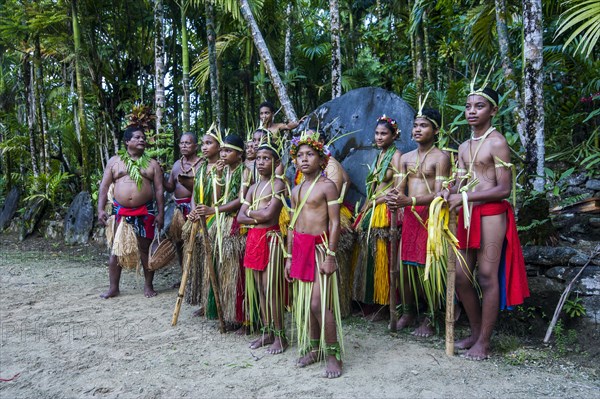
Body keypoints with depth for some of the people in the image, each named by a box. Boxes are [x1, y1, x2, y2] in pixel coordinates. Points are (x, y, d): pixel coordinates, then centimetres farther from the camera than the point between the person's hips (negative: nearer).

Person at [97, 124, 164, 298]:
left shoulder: (152, 163, 6)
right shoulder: (114, 161, 8)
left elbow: (159, 189, 3)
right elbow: (104, 186, 6)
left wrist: (160, 213, -5)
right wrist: (101, 209, -4)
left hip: (145, 212, -1)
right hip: (120, 211, 1)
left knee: (145, 248, 4)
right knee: (116, 249, 4)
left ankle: (148, 285, 16)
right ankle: (113, 287, 13)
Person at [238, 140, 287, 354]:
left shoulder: (278, 184, -7)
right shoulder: (253, 187, 14)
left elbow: (269, 213, -19)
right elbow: (240, 217, 6)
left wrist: (251, 211, -1)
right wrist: (259, 216, -11)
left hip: (271, 238, -7)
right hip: (253, 238, 7)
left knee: (271, 288, -3)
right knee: (259, 288, 12)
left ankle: (280, 335, 9)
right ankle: (267, 332, 23)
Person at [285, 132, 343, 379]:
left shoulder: (327, 185, -6)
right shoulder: (296, 191, 14)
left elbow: (335, 222, -10)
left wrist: (330, 255, -15)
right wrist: (289, 257, 13)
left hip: (320, 247, -7)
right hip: (300, 249, 7)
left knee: (319, 302, -10)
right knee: (304, 302, 11)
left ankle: (333, 354, 3)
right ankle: (313, 348, 25)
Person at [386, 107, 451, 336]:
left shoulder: (440, 157, -3)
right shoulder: (406, 158, 16)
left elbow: (439, 194, -13)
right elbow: (399, 188, 8)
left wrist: (409, 201, -27)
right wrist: (393, 199, -16)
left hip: (429, 215, -5)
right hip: (408, 215, 5)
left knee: (426, 266, -5)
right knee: (405, 264, 5)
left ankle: (430, 318, 9)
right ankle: (408, 311, 20)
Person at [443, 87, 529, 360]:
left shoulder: (497, 142, -6)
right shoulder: (464, 147, 17)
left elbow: (504, 189, -12)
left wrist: (465, 197, -15)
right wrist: (449, 193, -7)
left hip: (491, 214, -7)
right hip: (467, 216, 8)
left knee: (487, 276, -2)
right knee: (461, 276, 8)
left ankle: (484, 342, 9)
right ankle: (475, 332, 25)